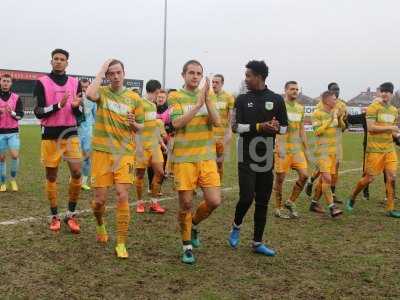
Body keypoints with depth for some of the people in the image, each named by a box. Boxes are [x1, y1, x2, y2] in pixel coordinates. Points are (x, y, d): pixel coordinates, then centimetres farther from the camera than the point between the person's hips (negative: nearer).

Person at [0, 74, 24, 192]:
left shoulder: (16, 97, 4)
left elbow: (20, 115, -1)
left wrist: (12, 113, -21)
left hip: (13, 131, 0)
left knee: (15, 155, -13)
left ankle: (13, 179, 8)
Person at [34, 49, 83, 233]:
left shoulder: (75, 83, 7)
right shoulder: (42, 82, -2)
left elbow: (79, 114, 7)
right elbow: (38, 112, -8)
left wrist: (76, 106, -15)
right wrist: (58, 105, -22)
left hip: (70, 133, 2)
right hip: (50, 135, -2)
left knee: (77, 173, -7)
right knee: (51, 176, 5)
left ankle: (71, 214, 9)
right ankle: (55, 216, 18)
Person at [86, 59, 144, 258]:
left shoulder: (134, 98, 6)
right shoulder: (102, 92, 2)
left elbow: (140, 128, 13)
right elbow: (90, 94, -24)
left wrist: (134, 124, -11)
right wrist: (101, 70, -13)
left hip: (125, 153, 0)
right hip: (102, 151, 0)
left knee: (122, 197, -8)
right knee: (99, 199, 3)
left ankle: (121, 244, 4)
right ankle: (100, 224, 37)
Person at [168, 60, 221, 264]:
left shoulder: (208, 96, 9)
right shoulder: (175, 97, -2)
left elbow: (217, 121, -5)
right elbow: (176, 123, -16)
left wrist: (207, 99, -17)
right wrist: (198, 104, -21)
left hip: (207, 157, 3)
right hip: (183, 158, -3)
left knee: (214, 201, -2)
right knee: (186, 203, 3)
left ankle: (194, 224, 29)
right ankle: (187, 246, 21)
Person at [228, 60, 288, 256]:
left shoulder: (276, 99, 4)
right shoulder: (242, 99, 2)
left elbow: (284, 128, 7)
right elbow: (235, 127, -5)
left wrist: (275, 128, -16)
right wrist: (259, 126, -18)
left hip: (266, 158, 2)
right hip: (246, 158, -2)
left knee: (263, 202, 8)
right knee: (246, 197, -10)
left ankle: (257, 242, 20)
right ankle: (236, 227, 20)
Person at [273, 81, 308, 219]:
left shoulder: (300, 108, 14)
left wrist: (305, 149, 16)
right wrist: (279, 146, -23)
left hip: (297, 147, 6)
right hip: (283, 147, -6)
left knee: (304, 175, -2)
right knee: (280, 177, 1)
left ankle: (290, 202, 16)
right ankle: (279, 208, 14)